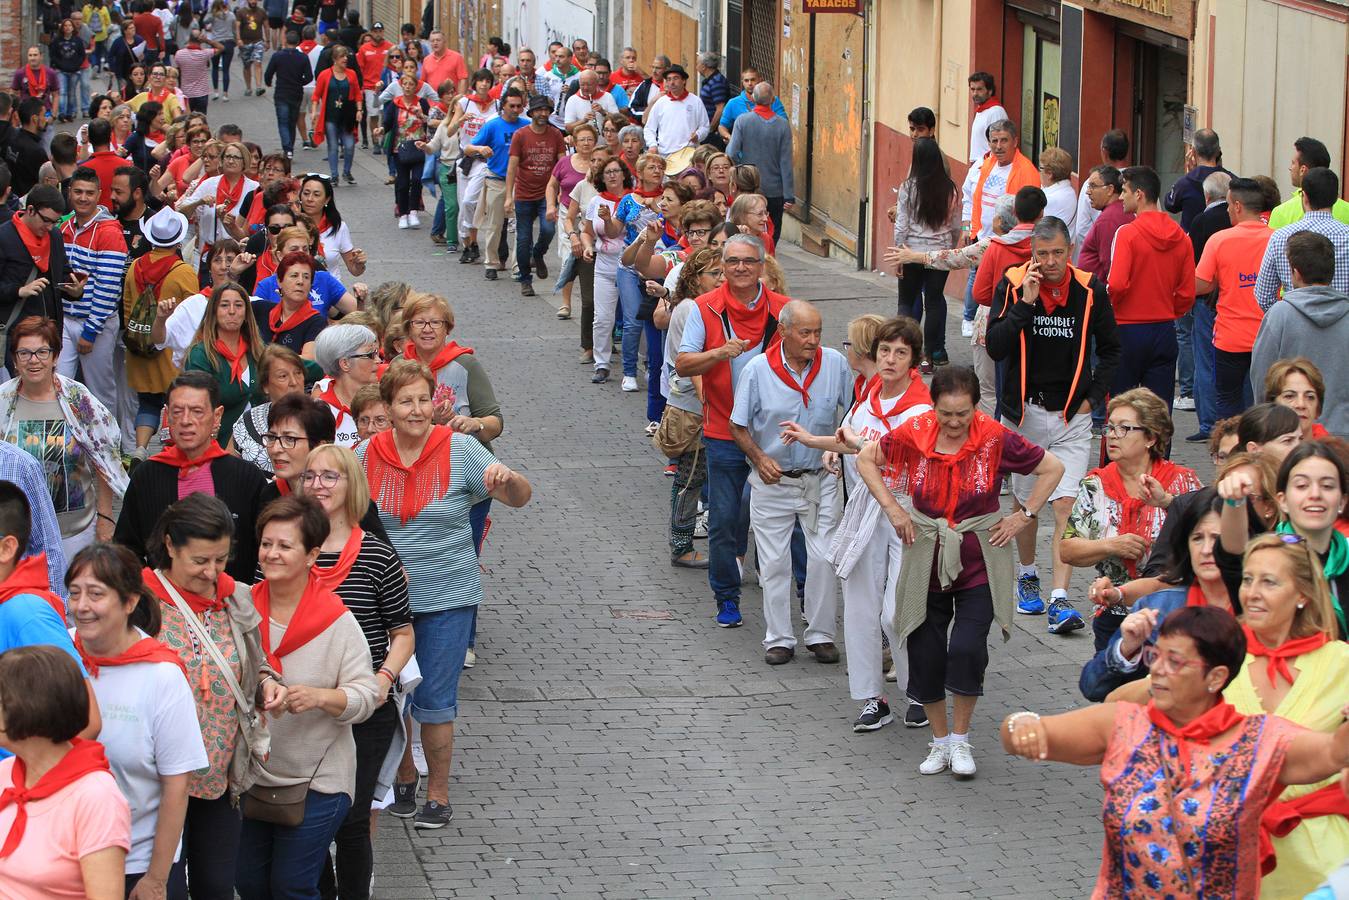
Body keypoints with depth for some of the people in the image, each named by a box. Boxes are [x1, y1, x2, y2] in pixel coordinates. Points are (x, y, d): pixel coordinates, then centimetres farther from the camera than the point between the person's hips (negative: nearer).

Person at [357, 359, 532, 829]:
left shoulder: (460, 450, -8)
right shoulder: (368, 454, -2)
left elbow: (520, 498, -7)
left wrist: (508, 478, -30)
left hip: (446, 597, -3)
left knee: (434, 701, 0)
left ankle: (438, 791, 16)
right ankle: (403, 777, 34)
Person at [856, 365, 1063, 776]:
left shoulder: (995, 439, -12)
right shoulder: (914, 434, -9)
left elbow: (1052, 468, 1)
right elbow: (867, 459, 8)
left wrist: (1024, 517, -3)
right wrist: (892, 509, 1)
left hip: (979, 561, -2)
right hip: (926, 558, 2)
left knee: (968, 648, -15)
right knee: (926, 654, 4)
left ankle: (960, 739, 5)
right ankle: (940, 742, 22)